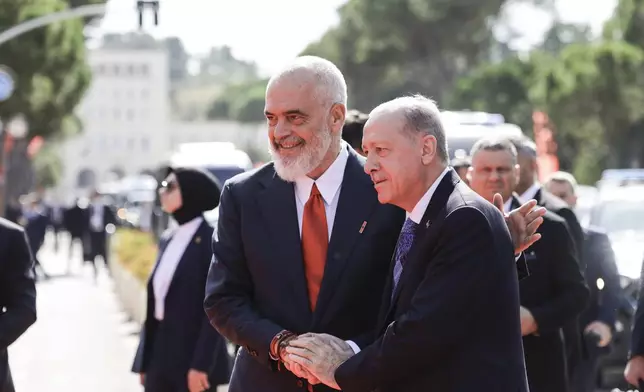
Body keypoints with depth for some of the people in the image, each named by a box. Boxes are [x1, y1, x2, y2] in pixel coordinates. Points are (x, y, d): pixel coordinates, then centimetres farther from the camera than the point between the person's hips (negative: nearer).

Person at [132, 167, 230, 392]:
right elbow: (156, 304, 15)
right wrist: (144, 362, 13)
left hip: (193, 357, -7)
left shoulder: (211, 240, -9)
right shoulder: (168, 240, 14)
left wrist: (201, 365, -19)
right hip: (160, 359, 7)